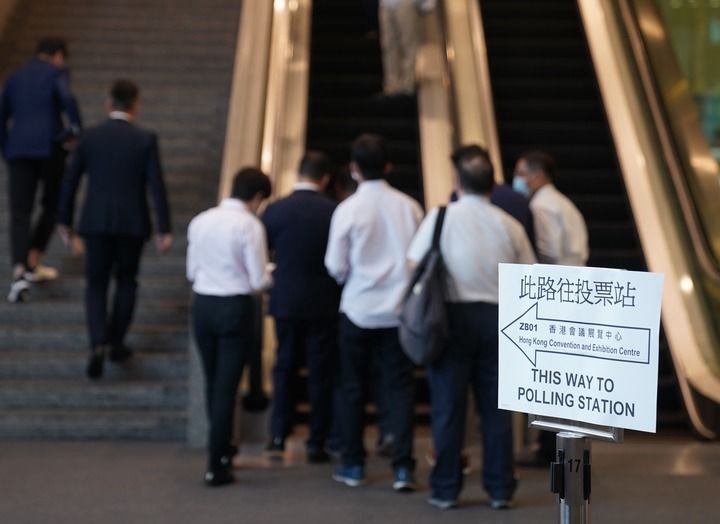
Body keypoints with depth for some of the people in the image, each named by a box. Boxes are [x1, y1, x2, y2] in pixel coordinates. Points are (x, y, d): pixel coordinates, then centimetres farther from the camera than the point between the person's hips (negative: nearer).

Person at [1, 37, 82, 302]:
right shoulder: (56, 72, 2)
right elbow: (67, 98, -20)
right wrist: (76, 129, -9)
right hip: (50, 146, -3)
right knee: (52, 204, 17)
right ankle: (32, 263, 16)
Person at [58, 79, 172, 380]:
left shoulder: (89, 137, -1)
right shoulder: (146, 140, -6)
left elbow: (70, 182, 2)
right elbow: (157, 187, -9)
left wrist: (65, 221, 13)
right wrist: (164, 230, -5)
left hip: (96, 222, 1)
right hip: (132, 223, -1)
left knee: (96, 284, 10)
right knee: (126, 282, 19)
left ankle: (98, 344, -11)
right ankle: (116, 343, 21)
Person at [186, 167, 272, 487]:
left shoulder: (200, 221, 5)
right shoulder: (250, 225, -11)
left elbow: (192, 272, 9)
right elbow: (258, 281, -12)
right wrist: (271, 278, 9)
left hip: (202, 304, 5)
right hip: (235, 307, -5)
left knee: (212, 382, 19)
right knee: (227, 386, 1)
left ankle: (222, 451, 35)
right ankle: (216, 466, 3)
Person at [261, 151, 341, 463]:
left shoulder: (275, 210, -7)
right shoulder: (334, 212, -12)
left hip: (285, 300, 2)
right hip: (323, 303, -2)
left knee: (285, 367, 16)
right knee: (321, 372, 7)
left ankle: (278, 436, 15)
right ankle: (316, 444, 9)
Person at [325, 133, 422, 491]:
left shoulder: (348, 209, -10)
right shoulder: (408, 207, -4)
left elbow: (335, 266, -6)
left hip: (359, 308, -1)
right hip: (399, 309, 1)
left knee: (354, 386, 12)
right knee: (399, 386, 7)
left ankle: (353, 465, 18)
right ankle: (402, 468, 3)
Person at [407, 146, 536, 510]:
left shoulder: (441, 217, -3)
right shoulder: (510, 225, 5)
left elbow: (414, 267, -6)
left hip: (452, 316, -2)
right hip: (497, 318, 2)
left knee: (449, 407, 4)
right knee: (496, 406, 9)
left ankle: (445, 489, 9)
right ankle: (500, 489, 13)